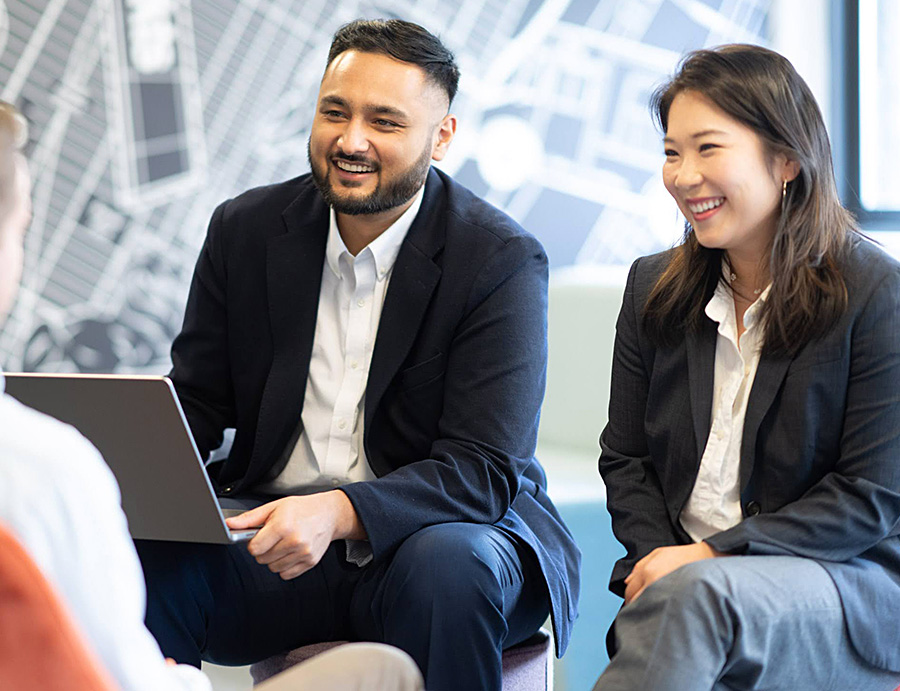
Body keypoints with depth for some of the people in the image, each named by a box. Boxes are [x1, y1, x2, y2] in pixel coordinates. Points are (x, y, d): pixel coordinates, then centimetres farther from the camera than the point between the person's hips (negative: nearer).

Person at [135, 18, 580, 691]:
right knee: (137, 555, -27)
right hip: (272, 532, 2)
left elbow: (483, 470, -17)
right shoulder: (247, 229, 5)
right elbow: (195, 405, 9)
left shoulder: (502, 261, -9)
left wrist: (337, 511, -35)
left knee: (449, 565, -37)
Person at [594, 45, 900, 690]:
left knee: (699, 593, -36)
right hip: (675, 565, 4)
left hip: (847, 583, -4)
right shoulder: (653, 288, 11)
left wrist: (709, 554, -15)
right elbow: (625, 457, 14)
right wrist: (653, 556, -7)